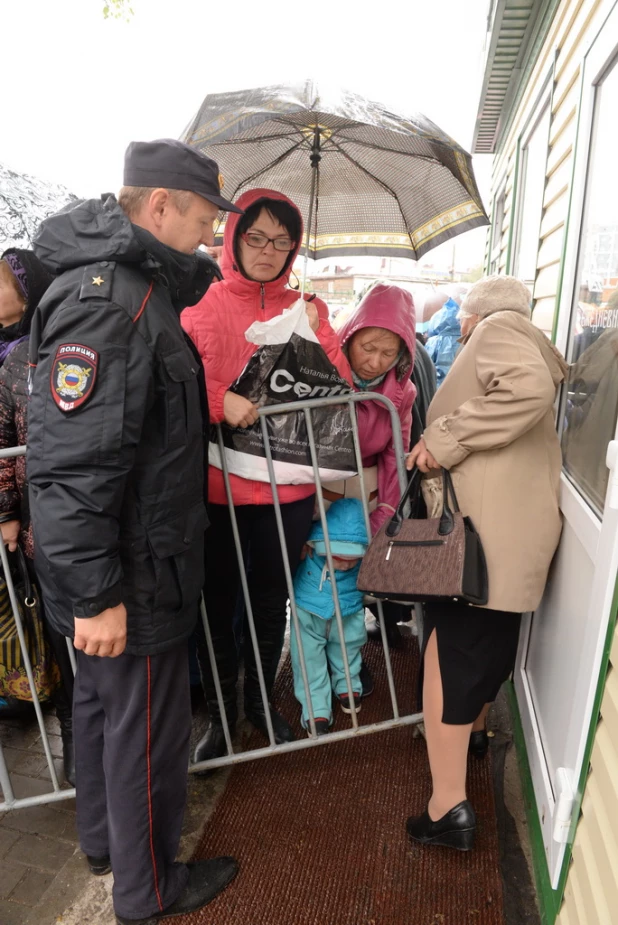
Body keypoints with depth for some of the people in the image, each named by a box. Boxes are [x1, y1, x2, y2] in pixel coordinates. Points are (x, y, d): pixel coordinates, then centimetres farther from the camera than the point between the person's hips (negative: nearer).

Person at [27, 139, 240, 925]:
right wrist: (95, 592, -24)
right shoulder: (103, 301, -23)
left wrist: (213, 403, 8)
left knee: (102, 697, 24)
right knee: (146, 722, 8)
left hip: (122, 562, 10)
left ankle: (103, 837, 48)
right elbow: (70, 464, -27)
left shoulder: (133, 286, 10)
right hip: (128, 575, -10)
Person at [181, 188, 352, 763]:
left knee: (271, 603, 18)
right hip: (217, 485, -2)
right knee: (217, 603, 10)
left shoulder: (305, 308, 8)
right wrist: (220, 399, -25)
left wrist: (314, 333, -11)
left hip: (289, 487, 2)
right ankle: (220, 712, 35)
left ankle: (259, 701, 42)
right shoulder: (201, 304, 0)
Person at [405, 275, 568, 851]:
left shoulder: (498, 327, -1)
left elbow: (530, 388, -23)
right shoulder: (523, 345, 29)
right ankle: (474, 731, 46)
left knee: (449, 654, -7)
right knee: (486, 642, 25)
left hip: (485, 528, -10)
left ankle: (449, 809, 0)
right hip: (506, 528, 10)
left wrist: (443, 439, -18)